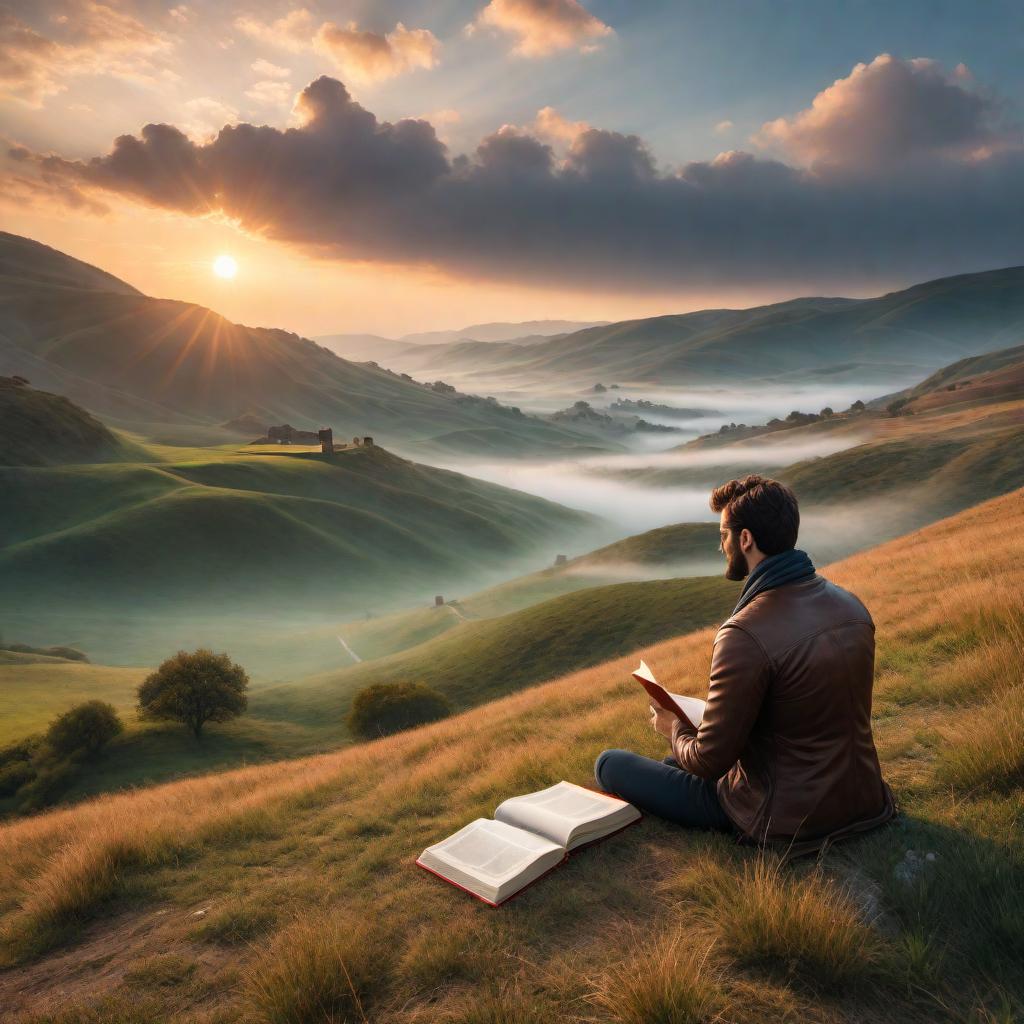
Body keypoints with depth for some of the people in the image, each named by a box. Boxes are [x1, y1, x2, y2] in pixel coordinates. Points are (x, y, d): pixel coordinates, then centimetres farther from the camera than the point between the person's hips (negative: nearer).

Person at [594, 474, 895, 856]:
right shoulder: (850, 605, -3)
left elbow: (709, 762, -23)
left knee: (609, 764, 2)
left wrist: (675, 729, 0)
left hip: (788, 822, -8)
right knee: (677, 763, 30)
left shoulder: (746, 634, -29)